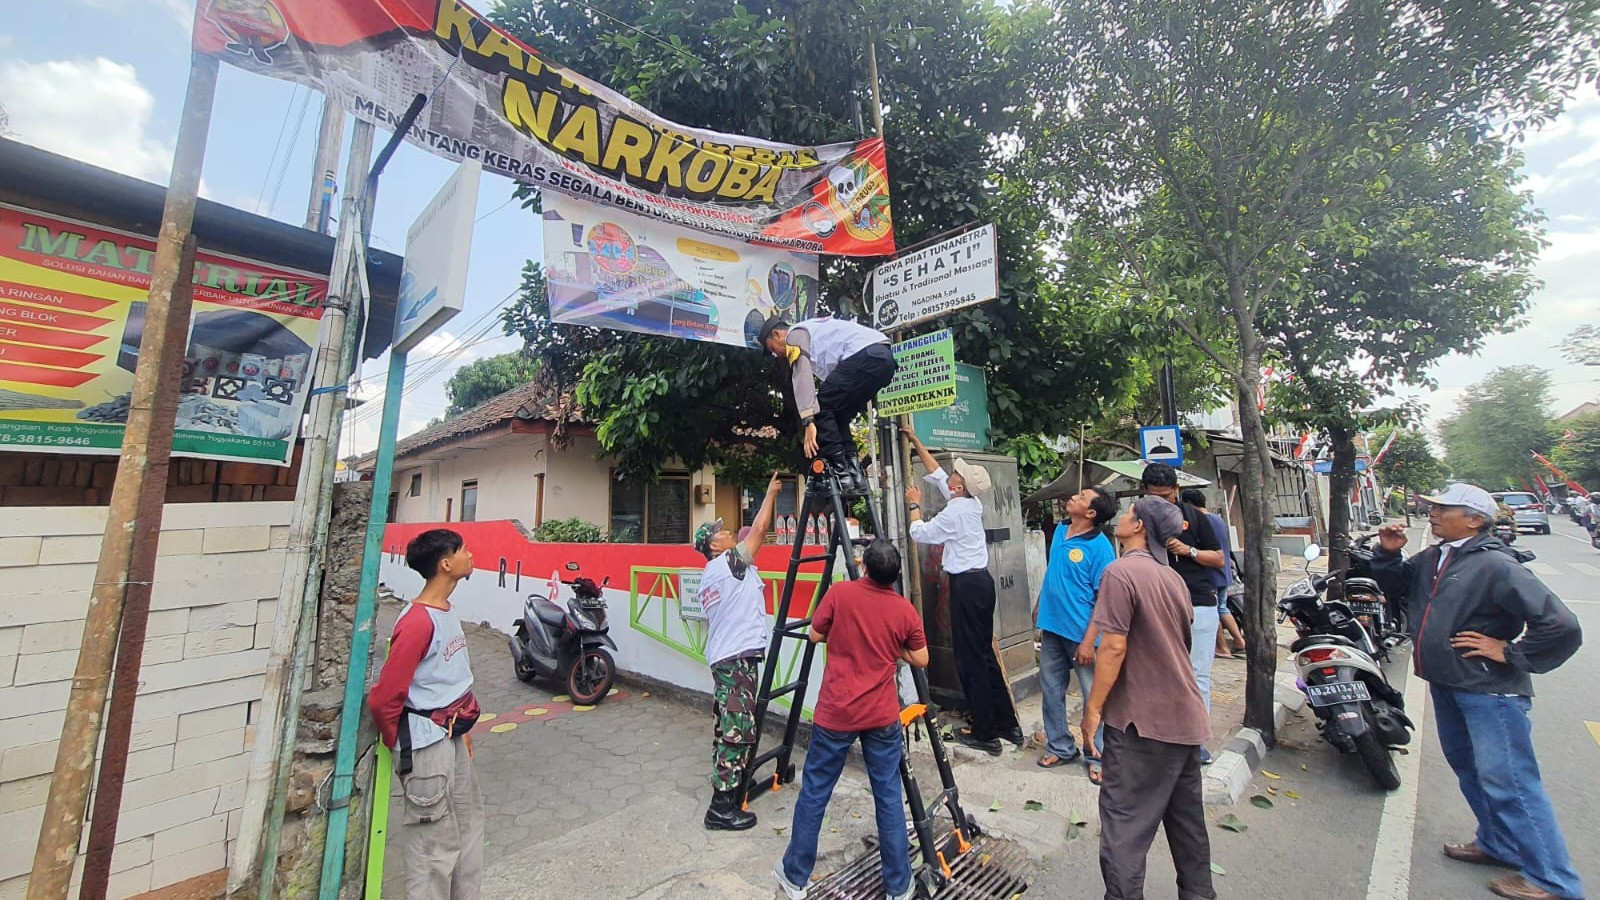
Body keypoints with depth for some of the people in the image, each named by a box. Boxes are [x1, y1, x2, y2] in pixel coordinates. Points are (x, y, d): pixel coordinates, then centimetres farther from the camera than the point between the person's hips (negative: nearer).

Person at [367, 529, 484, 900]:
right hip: (427, 744, -9)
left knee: (468, 823, 23)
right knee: (434, 845, 8)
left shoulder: (447, 611, 4)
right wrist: (399, 747, -4)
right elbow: (383, 699, -21)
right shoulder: (417, 622, -25)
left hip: (452, 737, 9)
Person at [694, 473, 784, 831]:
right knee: (737, 730, -5)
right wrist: (771, 493, -1)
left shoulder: (711, 573, 15)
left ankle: (730, 787, 31)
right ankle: (722, 807, 2)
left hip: (725, 656, 10)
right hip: (738, 657, -10)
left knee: (728, 727, 18)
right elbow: (760, 530, -10)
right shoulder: (729, 563, -11)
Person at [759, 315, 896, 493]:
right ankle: (855, 475, 8)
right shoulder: (815, 336, 35)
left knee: (820, 407, -5)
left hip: (865, 354, -10)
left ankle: (841, 474, -7)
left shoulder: (795, 333, 7)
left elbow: (802, 377, -7)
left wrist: (808, 422, -14)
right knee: (837, 415, 16)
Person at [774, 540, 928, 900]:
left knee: (814, 793, 13)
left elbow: (815, 636, -1)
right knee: (889, 797, 15)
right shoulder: (905, 610, -6)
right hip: (882, 717, 2)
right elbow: (920, 660, 5)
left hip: (835, 713, -1)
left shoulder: (840, 592, -13)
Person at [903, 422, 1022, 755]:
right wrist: (915, 441, 22)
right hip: (981, 580, 9)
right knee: (985, 654, 16)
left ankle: (984, 732, 9)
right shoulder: (971, 504, 9)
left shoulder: (954, 512, -16)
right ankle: (1006, 724, 26)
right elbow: (936, 473, 19)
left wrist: (914, 504, 8)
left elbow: (920, 533, -6)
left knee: (970, 658, -1)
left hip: (966, 585, -9)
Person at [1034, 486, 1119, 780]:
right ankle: (1059, 747, 32)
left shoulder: (1100, 546, -16)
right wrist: (1039, 606, 18)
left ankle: (1097, 756, 26)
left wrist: (1089, 641, -19)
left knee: (1094, 696, 8)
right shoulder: (1059, 531, 4)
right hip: (1051, 626, 7)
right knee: (1051, 690, 15)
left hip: (1080, 631, -7)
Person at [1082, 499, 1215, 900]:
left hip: (1143, 720, -8)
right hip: (1185, 716, 8)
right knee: (1187, 817, 20)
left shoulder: (1121, 572, -19)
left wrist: (1093, 707, -13)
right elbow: (1182, 644, 17)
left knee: (1124, 822, 2)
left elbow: (1114, 647, -22)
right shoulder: (1174, 577, 8)